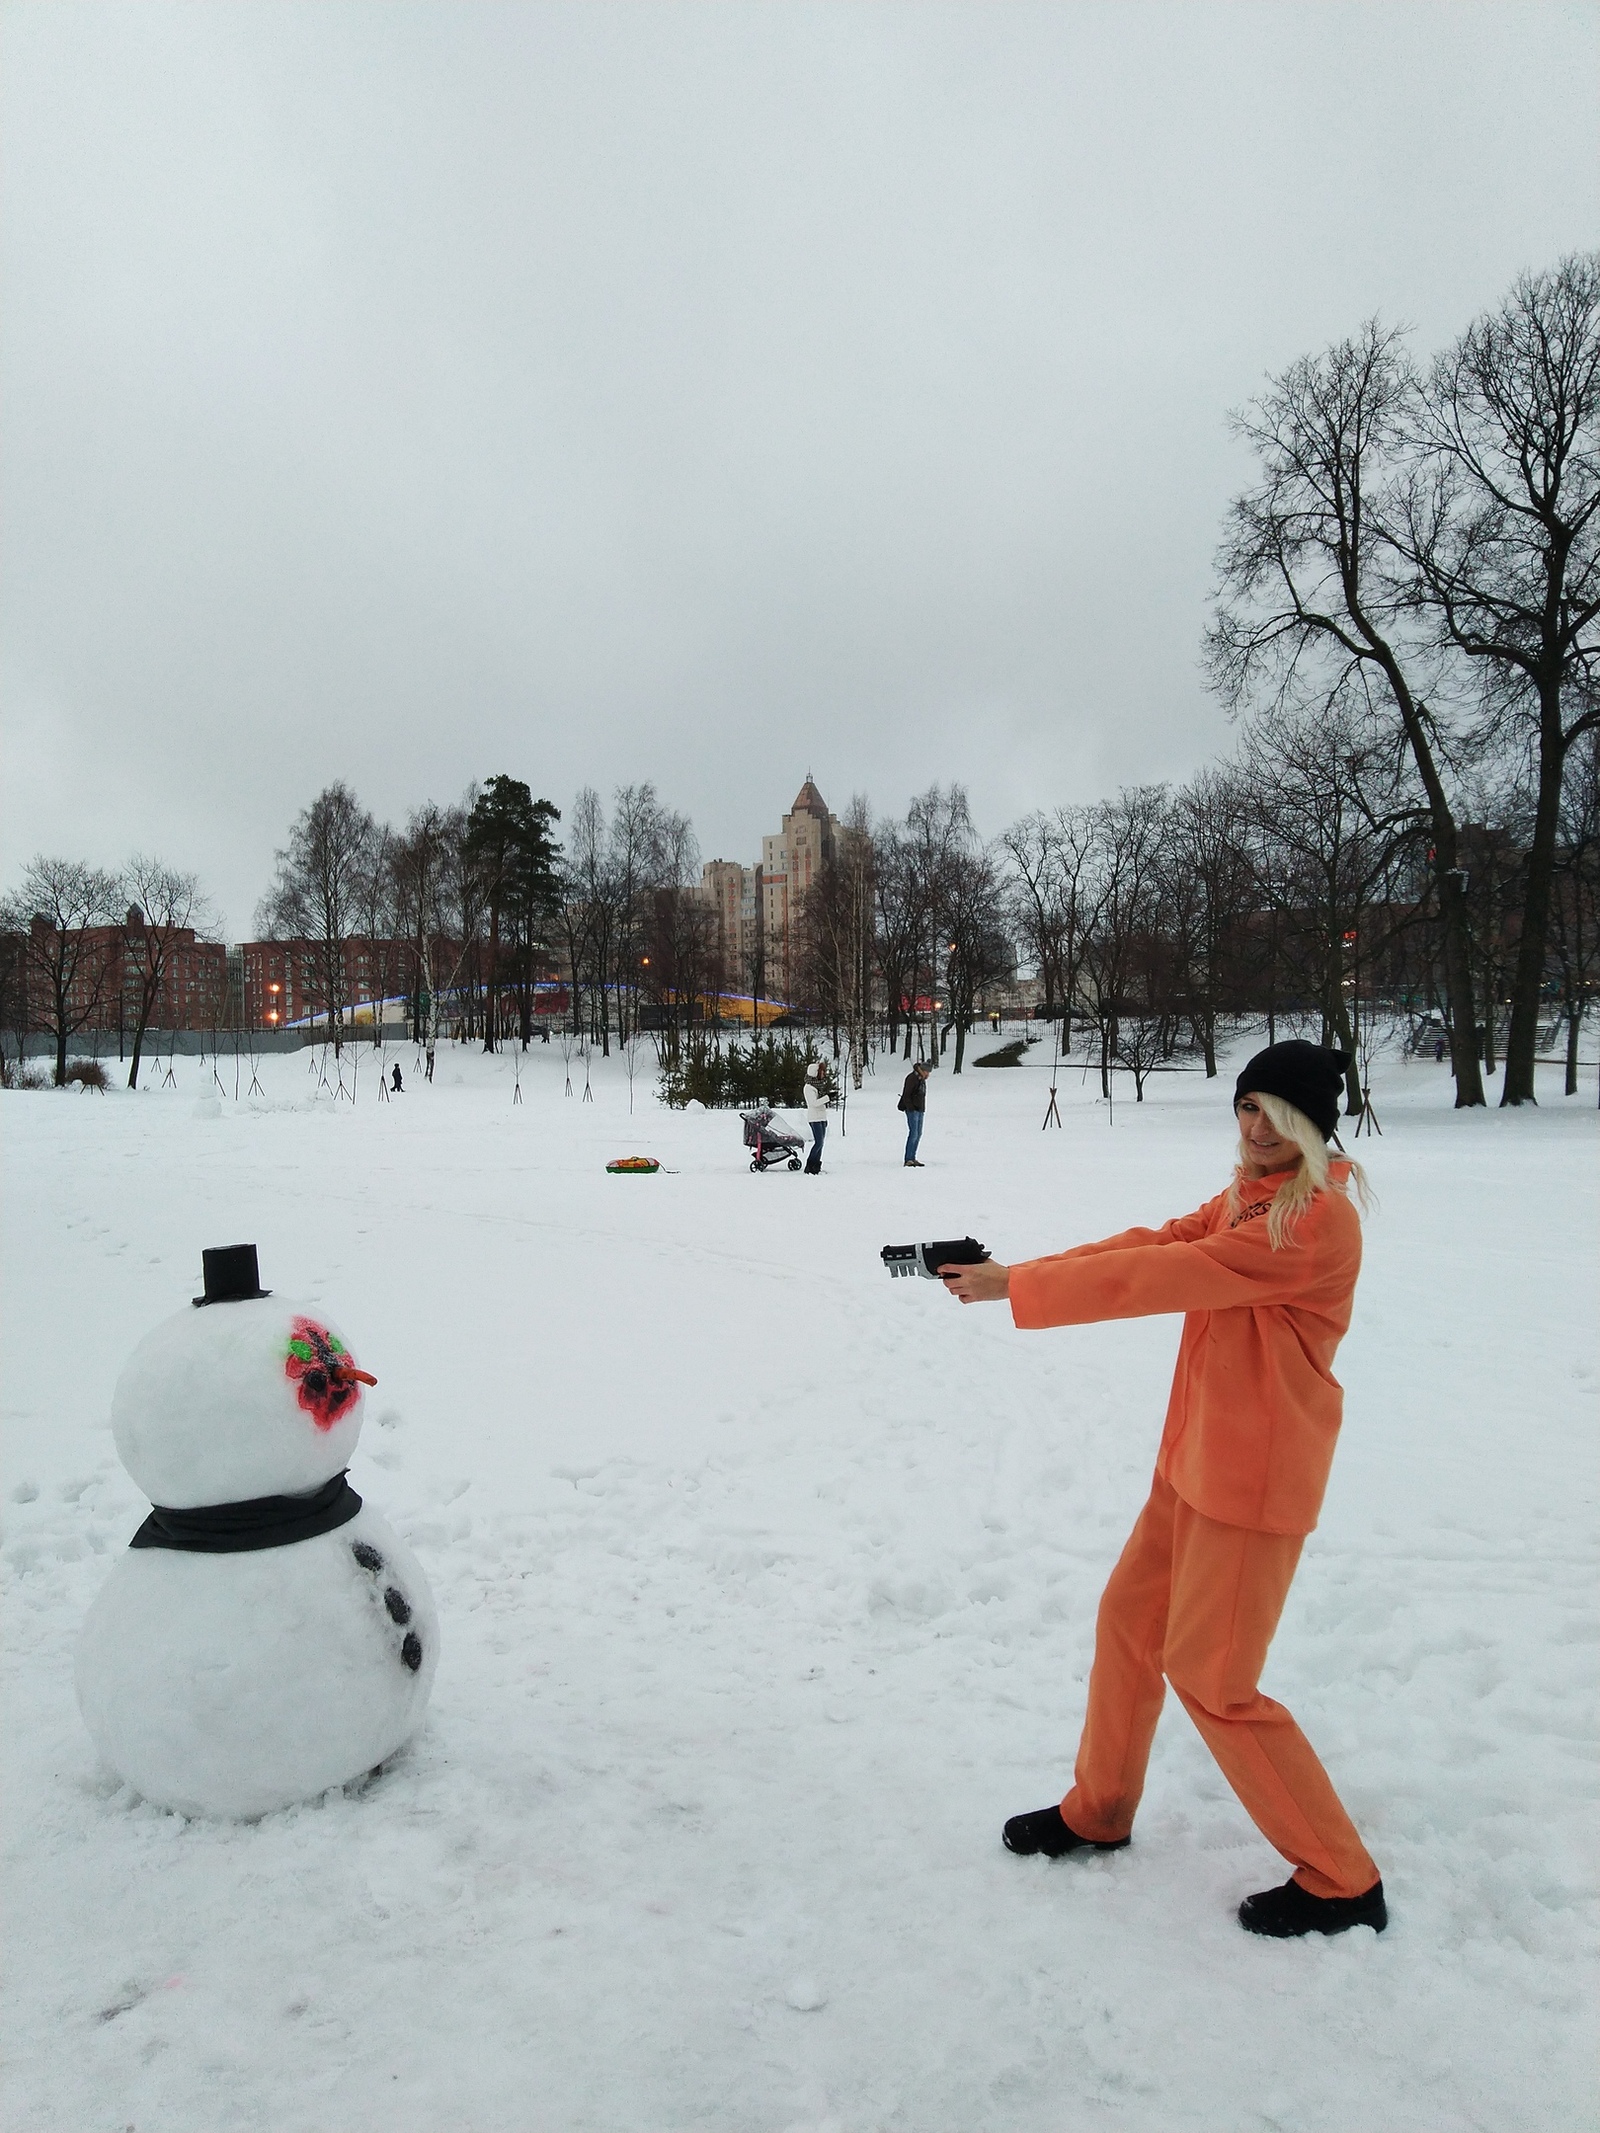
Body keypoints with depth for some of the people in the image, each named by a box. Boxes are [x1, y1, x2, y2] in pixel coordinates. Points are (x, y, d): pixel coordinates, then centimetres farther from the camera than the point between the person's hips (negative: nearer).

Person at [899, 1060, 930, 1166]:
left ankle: (912, 1158, 15)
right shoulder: (912, 1078, -12)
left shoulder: (922, 1079, 15)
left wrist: (923, 1109, 15)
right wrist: (911, 1108, -18)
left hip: (920, 1110, 9)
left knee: (918, 1134, 9)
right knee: (913, 1133, -13)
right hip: (912, 1110, -9)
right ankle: (908, 1160, -12)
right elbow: (906, 1095, -15)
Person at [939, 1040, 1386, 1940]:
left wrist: (1017, 1286, -21)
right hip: (1198, 1458, 9)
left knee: (1209, 1673, 0)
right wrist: (1019, 1273, -13)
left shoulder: (1318, 1220, -22)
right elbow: (1154, 1245, 0)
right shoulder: (1248, 1198, 8)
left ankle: (1340, 1881, 18)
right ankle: (1099, 1812, 37)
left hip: (1257, 1474, -9)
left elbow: (1164, 1276, -25)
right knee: (1130, 1618, 17)